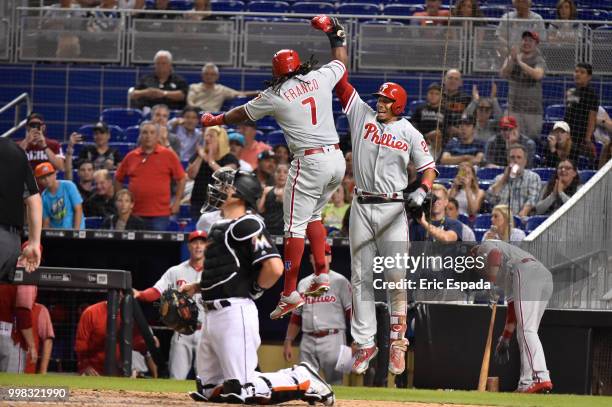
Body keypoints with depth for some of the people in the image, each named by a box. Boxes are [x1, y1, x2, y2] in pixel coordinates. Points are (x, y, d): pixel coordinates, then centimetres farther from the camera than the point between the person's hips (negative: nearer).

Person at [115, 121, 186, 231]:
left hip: (160, 214, -2)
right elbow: (118, 180, 19)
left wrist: (177, 202, 1)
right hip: (135, 214, 2)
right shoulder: (131, 157, 9)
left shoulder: (168, 155, 2)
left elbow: (181, 179, 7)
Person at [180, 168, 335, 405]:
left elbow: (274, 268, -22)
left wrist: (253, 291, -7)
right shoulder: (221, 226, 19)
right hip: (212, 316, 10)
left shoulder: (247, 225, -12)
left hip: (234, 313, -10)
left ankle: (302, 380, 5)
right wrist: (196, 287, 17)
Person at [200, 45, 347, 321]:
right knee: (313, 216, 24)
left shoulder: (275, 96, -2)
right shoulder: (320, 78, 7)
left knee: (295, 225, -4)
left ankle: (290, 293, -7)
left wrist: (215, 120, 31)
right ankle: (322, 276, 16)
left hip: (310, 161, -6)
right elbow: (340, 64, 29)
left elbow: (242, 114, 13)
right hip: (337, 159, 6)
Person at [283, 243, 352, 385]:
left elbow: (351, 313, -6)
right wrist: (288, 342, 12)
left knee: (335, 382, -9)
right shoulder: (303, 283, 17)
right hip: (308, 340, 5)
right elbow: (296, 316, 20)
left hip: (332, 340, -5)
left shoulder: (340, 282, 1)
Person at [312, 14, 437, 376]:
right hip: (362, 207, 3)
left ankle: (397, 340, -1)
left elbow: (428, 167, 7)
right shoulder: (362, 114, 8)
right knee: (361, 278, 2)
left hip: (393, 209, -3)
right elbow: (341, 79, 8)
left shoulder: (410, 133, 4)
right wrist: (338, 41, 3)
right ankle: (365, 343, 6)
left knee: (396, 278, -10)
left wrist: (423, 190, -12)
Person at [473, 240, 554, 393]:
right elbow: (513, 305, 36)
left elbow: (495, 254, -5)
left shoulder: (484, 248, 21)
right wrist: (505, 338, 37)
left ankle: (541, 378, -32)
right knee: (523, 334, 12)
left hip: (526, 273, -9)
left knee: (527, 330, -17)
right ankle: (526, 383, 3)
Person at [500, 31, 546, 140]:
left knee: (533, 138, -1)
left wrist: (520, 62, -27)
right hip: (514, 107, 2)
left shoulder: (539, 61, -2)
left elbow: (538, 75, -24)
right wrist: (512, 60, -25)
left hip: (532, 110, -2)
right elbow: (503, 74, -8)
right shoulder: (511, 58, 8)